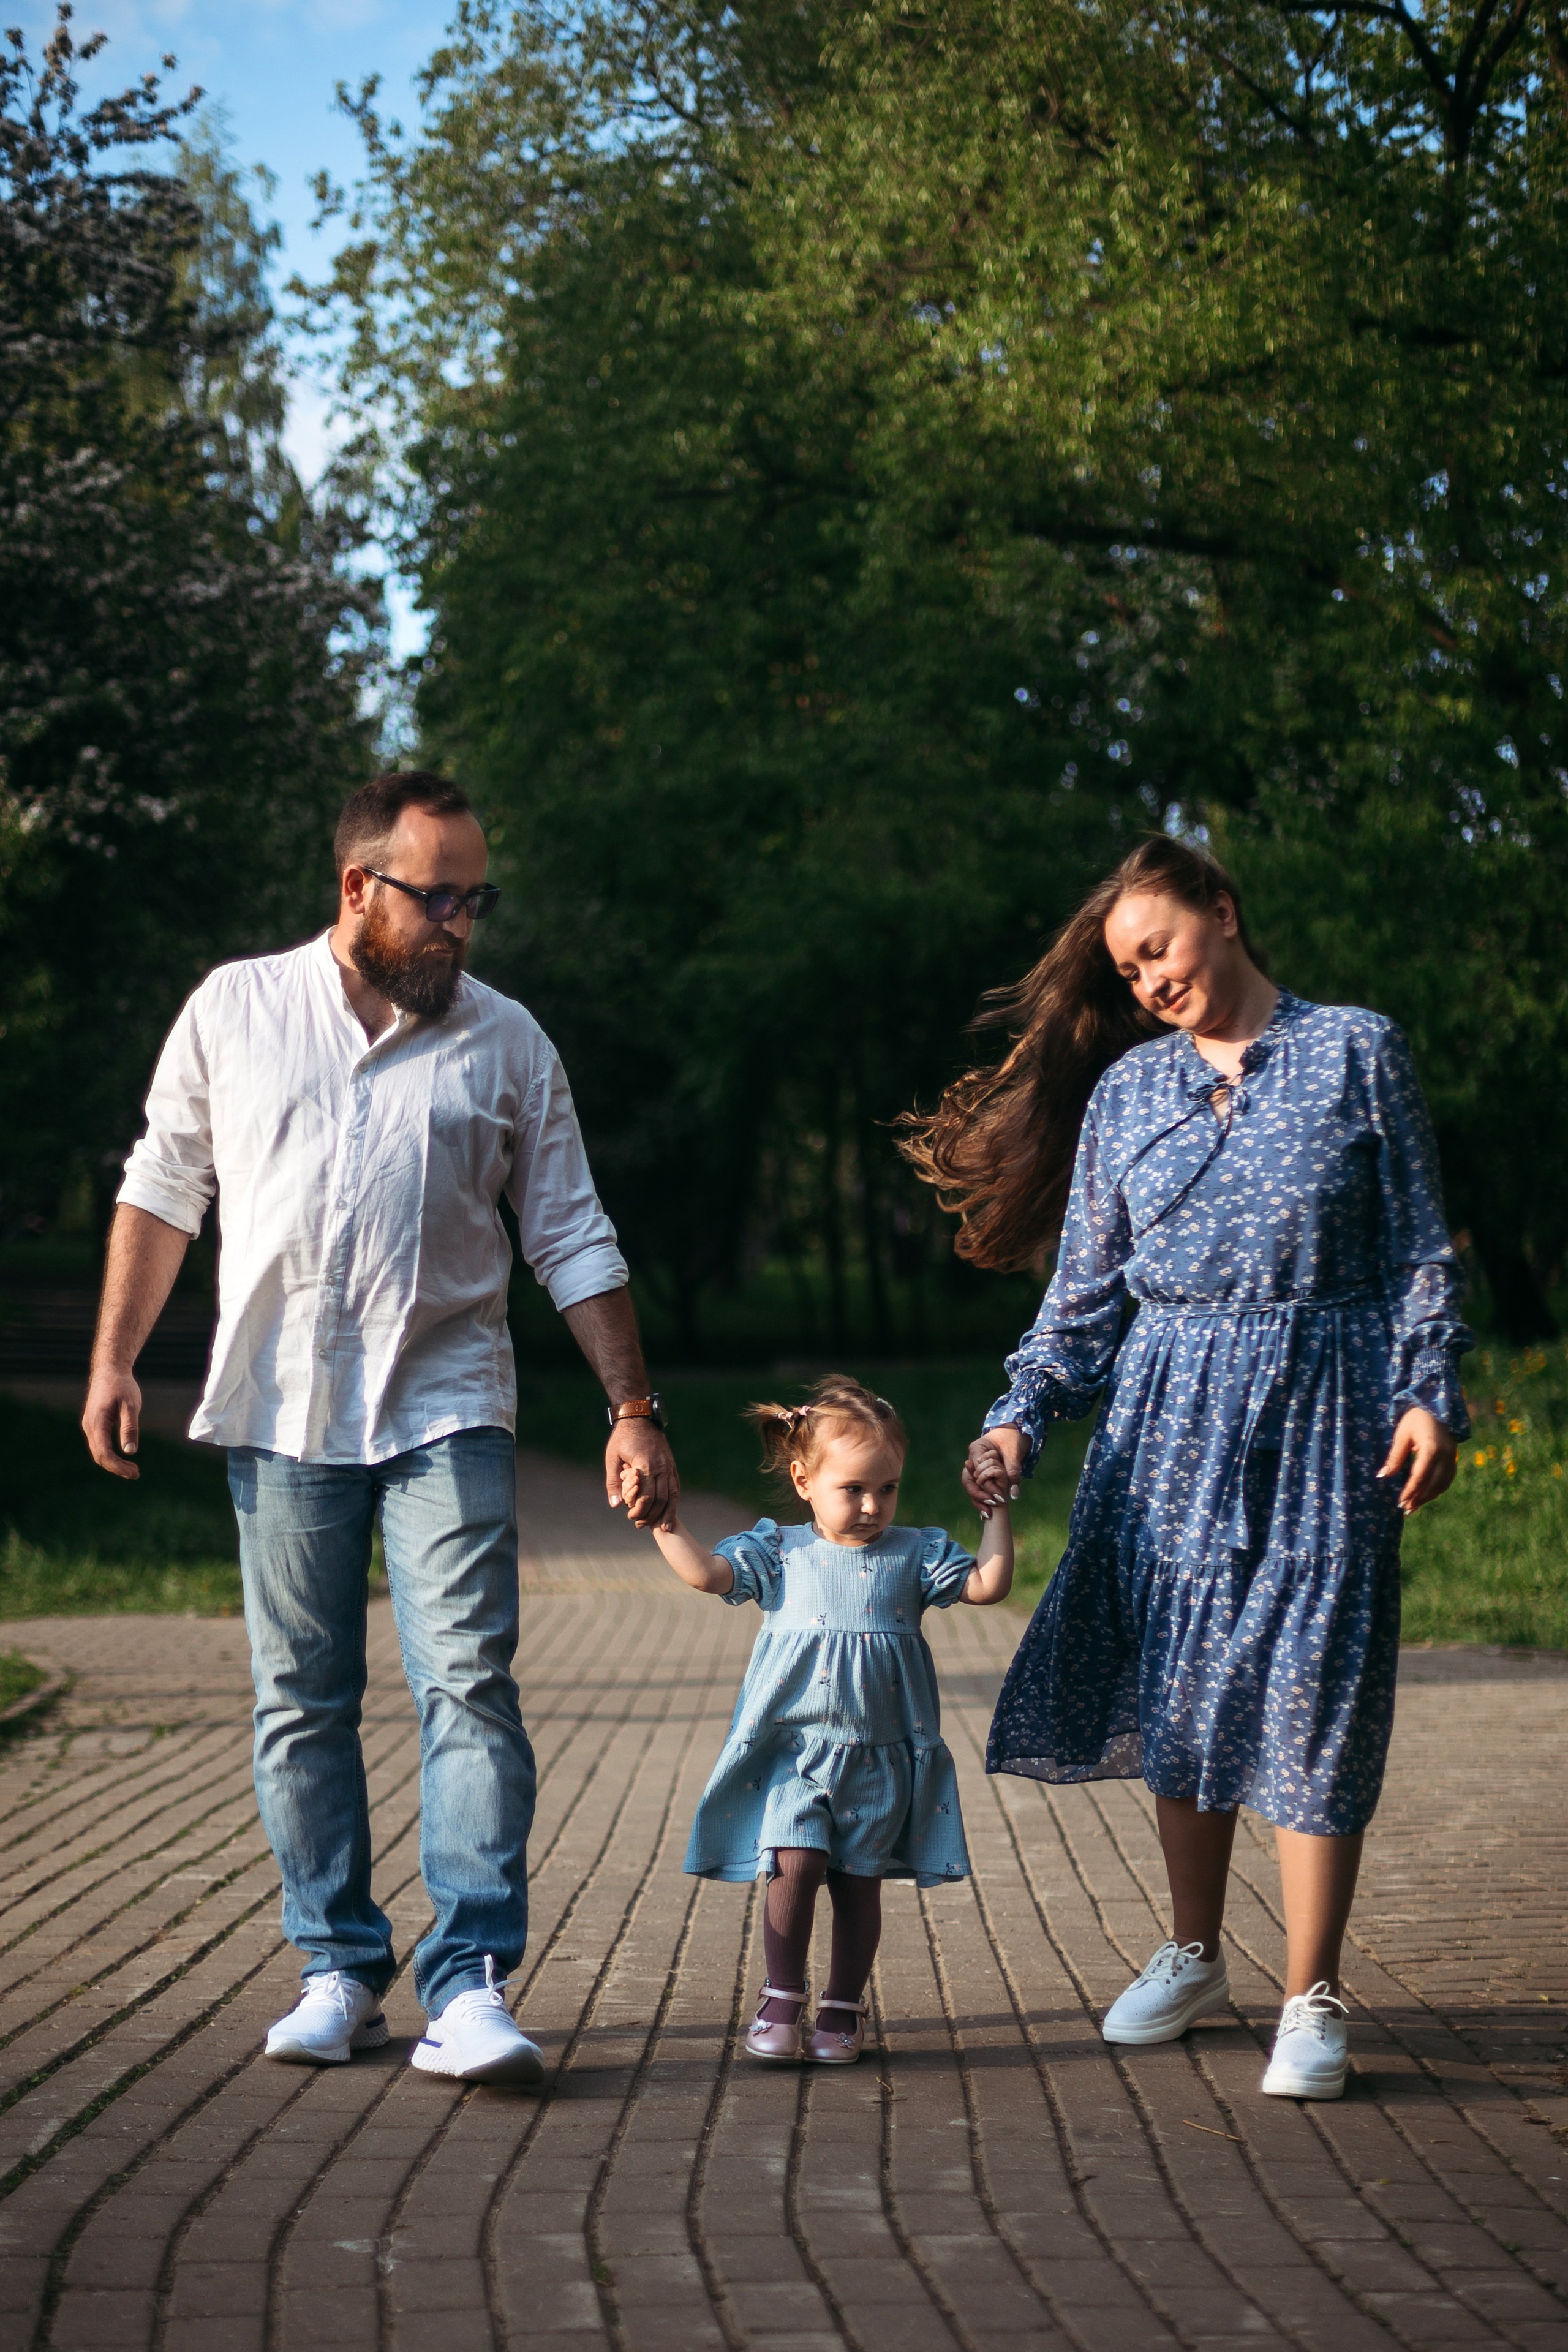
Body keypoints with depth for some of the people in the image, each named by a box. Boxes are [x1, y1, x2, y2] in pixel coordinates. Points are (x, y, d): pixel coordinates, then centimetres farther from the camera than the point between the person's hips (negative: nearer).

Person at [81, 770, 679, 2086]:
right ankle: (339, 1971, 16)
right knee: (301, 1702, 5)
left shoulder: (507, 1042, 6)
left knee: (470, 1683, -12)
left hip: (446, 1404, -1)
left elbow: (573, 1238, 8)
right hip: (279, 1407, 1)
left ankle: (470, 1982, -12)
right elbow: (164, 1190, 12)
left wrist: (635, 1410, 2)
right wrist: (115, 1361, 6)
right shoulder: (236, 1011, 6)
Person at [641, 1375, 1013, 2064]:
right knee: (794, 1865, -14)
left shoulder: (914, 1554, 5)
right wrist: (662, 1518, -14)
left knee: (858, 1880, 6)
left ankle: (843, 2008, 20)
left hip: (879, 1757, 1)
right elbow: (705, 1572, -6)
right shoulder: (780, 1554, 2)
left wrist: (997, 1509, -6)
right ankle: (782, 2000, 2)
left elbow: (988, 1586, -1)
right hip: (795, 1751, -1)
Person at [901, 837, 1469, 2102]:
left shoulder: (1358, 1052, 3)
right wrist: (1021, 1418, 1)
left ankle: (1312, 1999, -1)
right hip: (1169, 1413, 4)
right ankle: (1193, 1956, 25)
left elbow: (1422, 1249, 3)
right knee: (1177, 1682, 8)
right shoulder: (1126, 1089, 11)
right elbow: (1086, 1287, 12)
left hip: (1322, 1405, -3)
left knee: (1312, 1684, -7)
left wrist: (1431, 1395, -6)